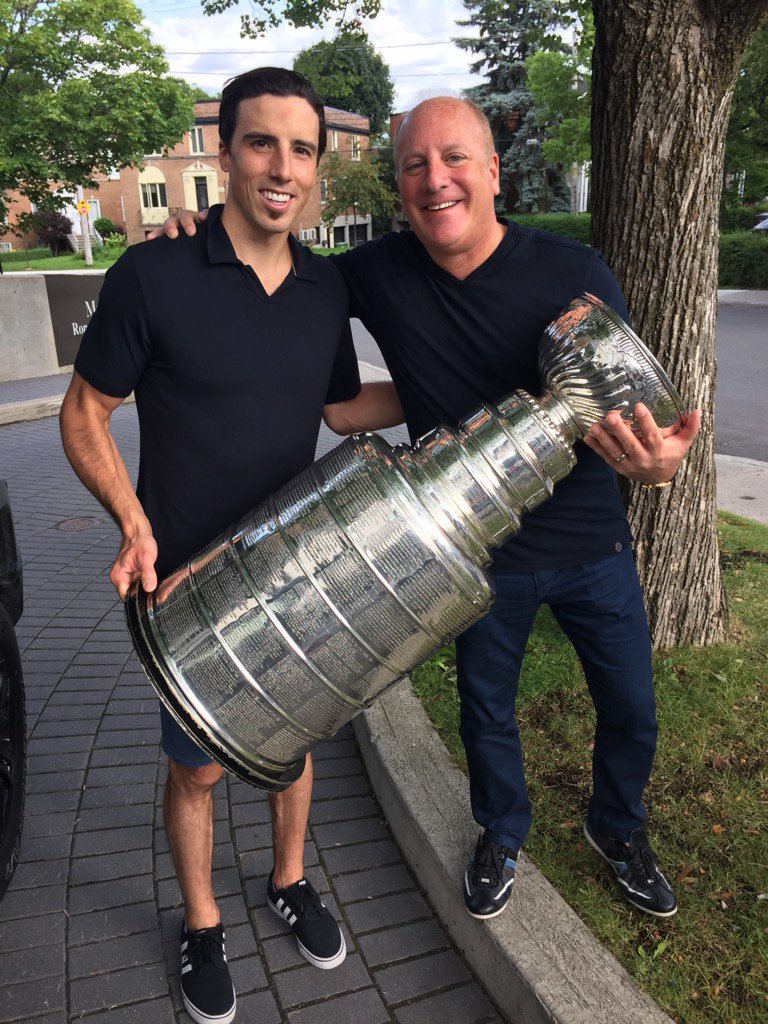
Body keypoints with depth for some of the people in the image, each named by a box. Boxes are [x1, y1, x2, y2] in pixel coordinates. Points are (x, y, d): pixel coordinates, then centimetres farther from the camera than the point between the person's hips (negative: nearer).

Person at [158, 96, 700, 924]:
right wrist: (202, 236, -15)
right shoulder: (379, 272, -12)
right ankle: (501, 835, 50)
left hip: (590, 545, 0)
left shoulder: (572, 274, -17)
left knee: (631, 713, 16)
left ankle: (617, 827, 49)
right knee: (486, 712, 19)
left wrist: (655, 462, -41)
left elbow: (633, 408, -16)